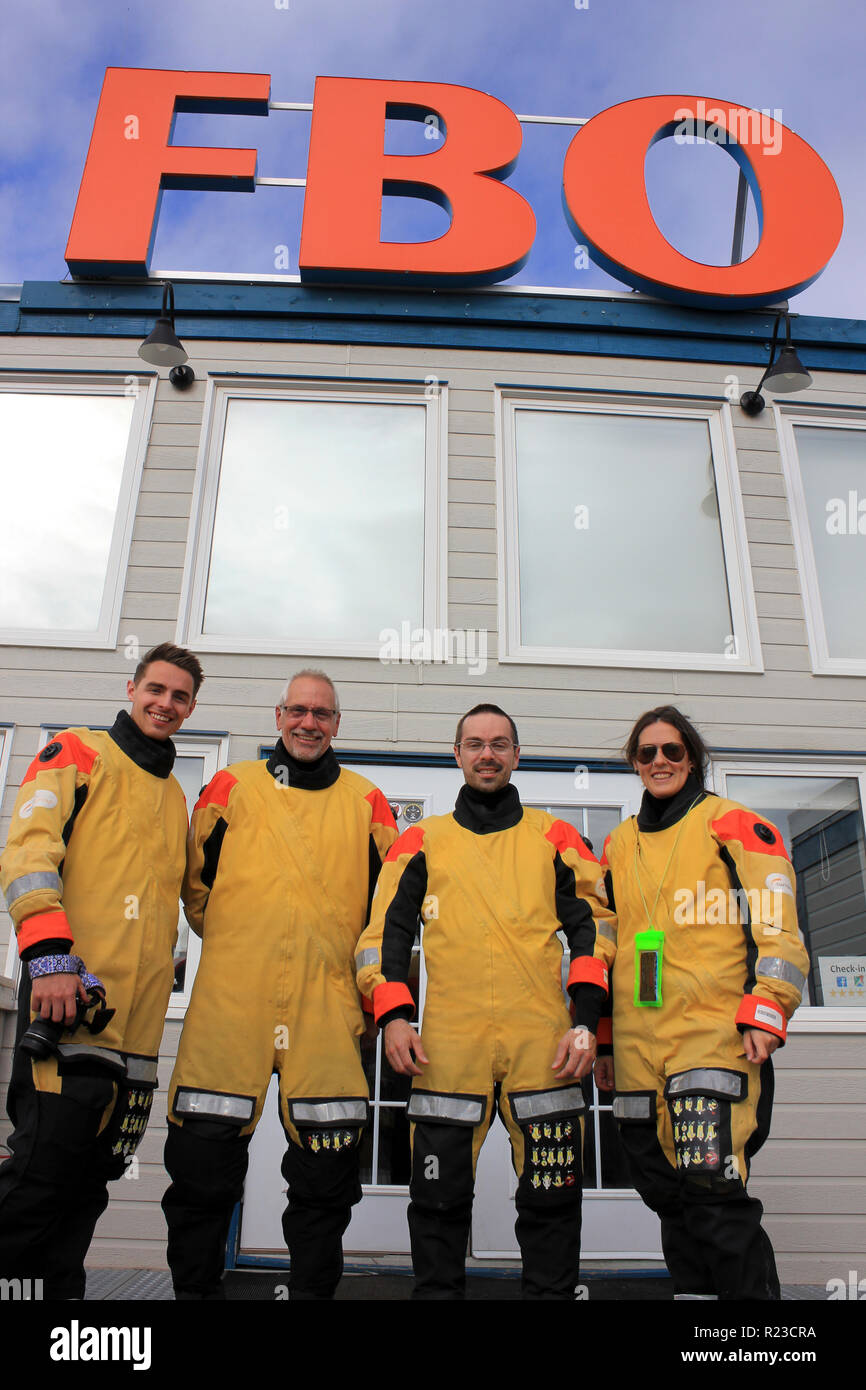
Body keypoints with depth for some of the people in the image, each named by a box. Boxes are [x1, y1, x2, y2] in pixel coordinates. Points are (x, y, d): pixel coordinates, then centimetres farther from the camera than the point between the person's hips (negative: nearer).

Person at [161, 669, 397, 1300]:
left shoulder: (365, 800, 10)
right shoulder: (232, 785, 10)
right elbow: (196, 882, 15)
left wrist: (362, 971, 8)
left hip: (329, 1005, 1)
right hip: (229, 1001, 0)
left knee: (327, 1175, 4)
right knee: (204, 1157, 4)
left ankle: (314, 1289, 24)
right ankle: (195, 1286, 24)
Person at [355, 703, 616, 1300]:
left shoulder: (554, 837, 12)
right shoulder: (423, 840, 13)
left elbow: (592, 926, 8)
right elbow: (386, 930, 10)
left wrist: (585, 1022, -3)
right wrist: (394, 1016, -2)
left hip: (544, 1043, 0)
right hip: (448, 1044, 0)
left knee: (552, 1199, 6)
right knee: (439, 1196, 5)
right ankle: (437, 1291, 24)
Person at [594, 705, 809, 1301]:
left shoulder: (733, 823, 2)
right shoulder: (620, 844, 17)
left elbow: (775, 925, -5)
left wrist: (765, 1012, -16)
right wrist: (601, 1038, 19)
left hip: (714, 1037, -5)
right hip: (639, 1051, 6)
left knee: (712, 1190, -12)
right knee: (670, 1198, 12)